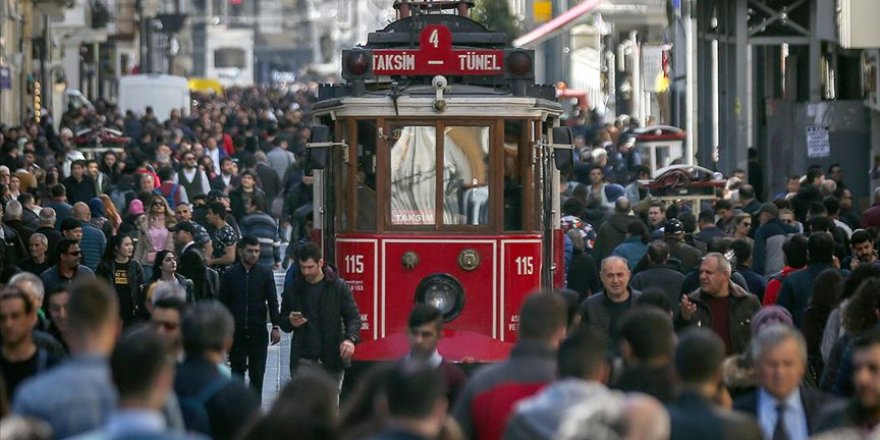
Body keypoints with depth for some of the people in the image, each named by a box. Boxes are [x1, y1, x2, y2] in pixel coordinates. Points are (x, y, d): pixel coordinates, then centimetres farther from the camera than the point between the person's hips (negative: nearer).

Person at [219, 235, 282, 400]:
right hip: (236, 331, 0)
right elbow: (223, 303, 5)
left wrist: (276, 326, -6)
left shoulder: (265, 273, 3)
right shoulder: (230, 274, 3)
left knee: (257, 374, 1)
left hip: (258, 332, 0)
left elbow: (272, 300, 3)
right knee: (237, 372, 4)